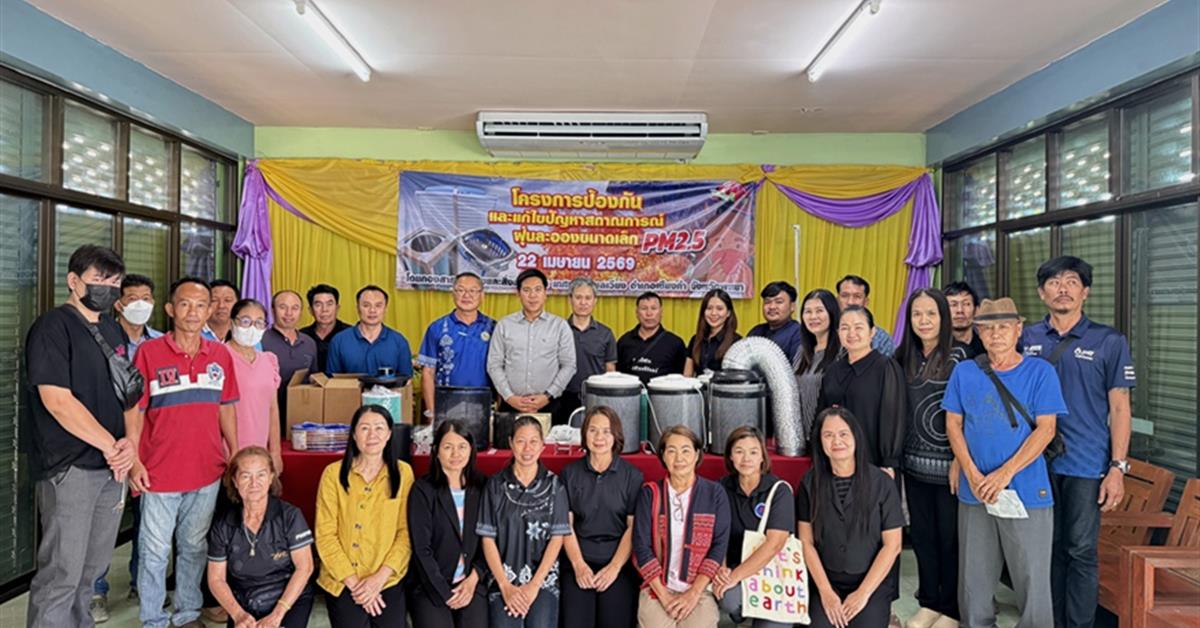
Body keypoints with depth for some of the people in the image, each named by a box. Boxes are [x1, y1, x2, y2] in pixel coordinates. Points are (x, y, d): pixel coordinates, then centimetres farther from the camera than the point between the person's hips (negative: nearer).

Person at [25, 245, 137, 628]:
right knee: (61, 573, 0)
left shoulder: (114, 330, 12)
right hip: (69, 467, -7)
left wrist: (130, 442, -5)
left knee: (94, 568, 16)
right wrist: (112, 446, -14)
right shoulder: (52, 327, -9)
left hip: (112, 465, 7)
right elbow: (57, 401, -17)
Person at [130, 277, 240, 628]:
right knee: (155, 551, 9)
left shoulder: (220, 355, 3)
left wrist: (234, 454, 9)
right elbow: (135, 411, -5)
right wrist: (134, 461, -11)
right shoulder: (149, 352, -7)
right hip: (160, 473, -3)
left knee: (194, 546, 16)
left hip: (207, 471, 3)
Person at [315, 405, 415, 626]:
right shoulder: (334, 473, -4)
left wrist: (380, 577, -11)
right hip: (342, 581, 0)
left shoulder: (403, 473, 0)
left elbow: (406, 532, -1)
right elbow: (325, 536, -4)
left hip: (388, 580, 1)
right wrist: (355, 583, -8)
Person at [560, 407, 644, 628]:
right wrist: (578, 565, -7)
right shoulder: (570, 473, 7)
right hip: (579, 558, 1)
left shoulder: (632, 475, 2)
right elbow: (566, 524, 4)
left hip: (619, 560, -1)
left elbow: (633, 527, 0)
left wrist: (614, 567, -9)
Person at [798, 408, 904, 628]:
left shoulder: (882, 483, -8)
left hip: (873, 581, 0)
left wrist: (862, 593, -9)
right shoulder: (811, 483, -4)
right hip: (827, 579, 1)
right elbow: (806, 542, -2)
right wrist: (826, 592, -9)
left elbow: (892, 545, -6)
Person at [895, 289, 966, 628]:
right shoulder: (904, 357, 7)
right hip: (914, 462, 5)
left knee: (950, 537, 7)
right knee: (922, 535, 13)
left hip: (948, 463, -4)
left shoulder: (959, 355, -6)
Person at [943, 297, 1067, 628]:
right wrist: (972, 474, -8)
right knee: (973, 578, 12)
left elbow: (1045, 429, -8)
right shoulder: (964, 372, 4)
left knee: (1032, 578, 5)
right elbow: (953, 424, 4)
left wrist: (1005, 472, -16)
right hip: (974, 493, 2)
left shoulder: (1040, 371, -2)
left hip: (1026, 492, -2)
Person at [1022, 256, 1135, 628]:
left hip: (1086, 464, -2)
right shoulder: (1028, 339, 4)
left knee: (1081, 552, 5)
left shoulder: (1109, 341, -1)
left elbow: (1119, 408, -2)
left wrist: (1118, 467, -7)